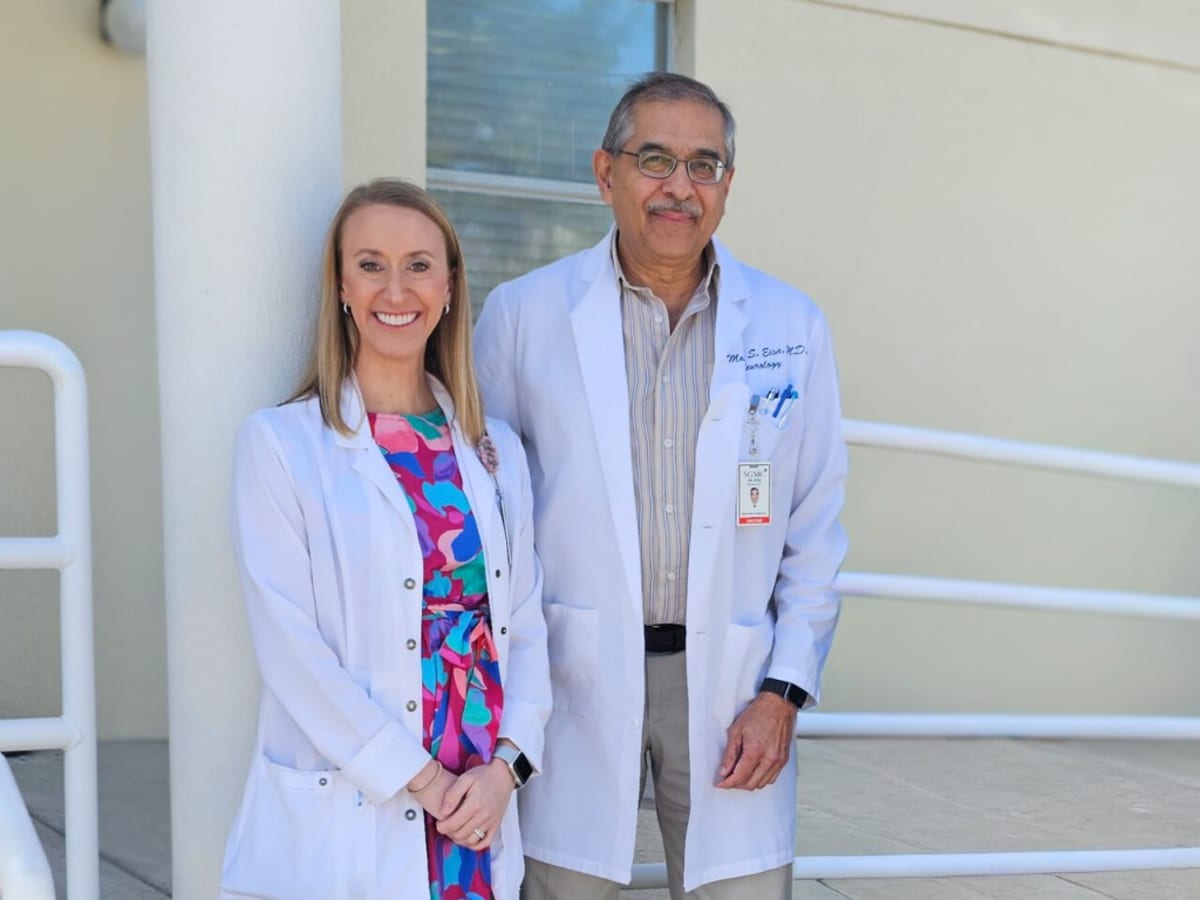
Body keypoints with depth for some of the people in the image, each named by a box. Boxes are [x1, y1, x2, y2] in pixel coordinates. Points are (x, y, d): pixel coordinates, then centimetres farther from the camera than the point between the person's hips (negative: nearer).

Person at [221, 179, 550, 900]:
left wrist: (506, 764, -8)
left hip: (481, 812, 4)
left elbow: (525, 624, 7)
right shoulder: (281, 443, -4)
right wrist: (421, 779, -12)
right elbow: (290, 647, -9)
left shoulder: (493, 449, 9)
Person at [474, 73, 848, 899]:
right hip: (574, 679, -1)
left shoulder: (792, 327, 4)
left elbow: (816, 535, 7)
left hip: (730, 683, 1)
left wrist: (784, 691, -1)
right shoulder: (523, 315, 0)